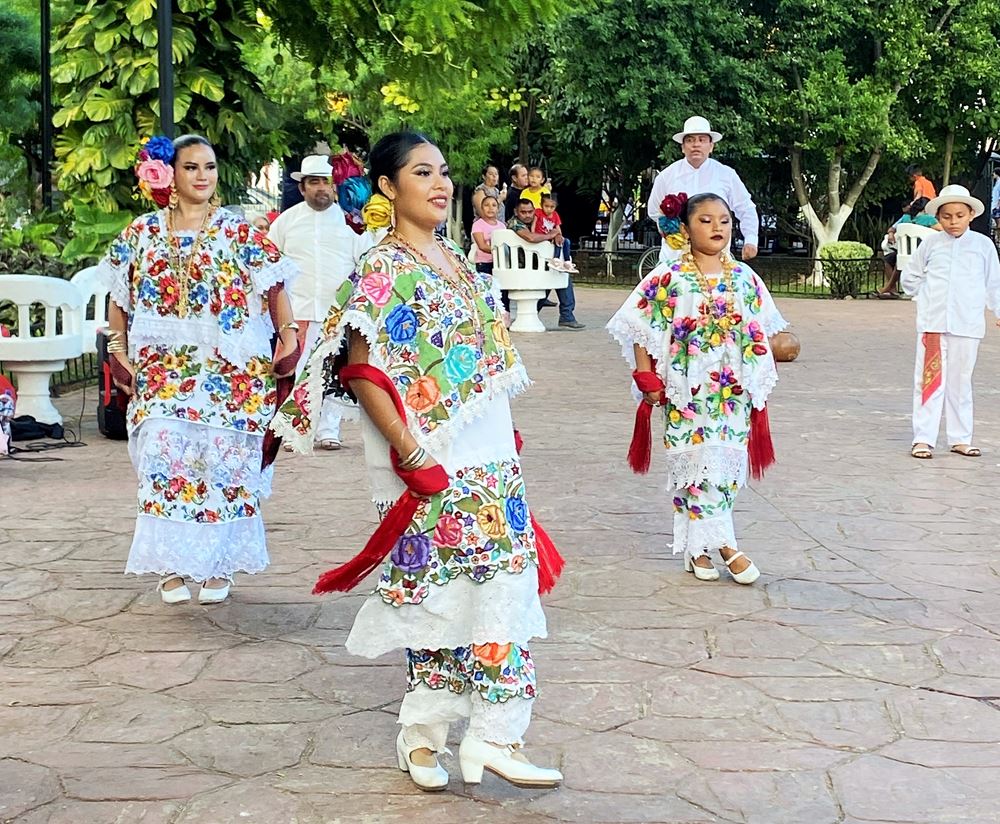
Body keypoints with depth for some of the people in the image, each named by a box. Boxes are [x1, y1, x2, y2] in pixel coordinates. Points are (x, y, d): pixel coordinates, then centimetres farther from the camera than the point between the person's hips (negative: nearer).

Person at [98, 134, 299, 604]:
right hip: (163, 369, 1)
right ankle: (173, 567, 1)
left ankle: (219, 565, 13)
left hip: (231, 372, -1)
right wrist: (118, 348, 7)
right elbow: (119, 295, 15)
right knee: (165, 456, -8)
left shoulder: (240, 233, 4)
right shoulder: (143, 233, 9)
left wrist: (287, 333, -8)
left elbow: (274, 285, 3)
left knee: (224, 460, -1)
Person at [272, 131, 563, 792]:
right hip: (431, 459, -7)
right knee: (437, 592, 0)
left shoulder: (461, 263, 13)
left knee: (505, 582, 5)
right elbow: (363, 371, -15)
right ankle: (423, 732, 16)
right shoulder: (382, 269, -10)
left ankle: (495, 736, 12)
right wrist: (411, 455, -19)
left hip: (489, 452, 7)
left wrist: (506, 432, 16)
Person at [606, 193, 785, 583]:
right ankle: (725, 545, 2)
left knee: (727, 465, 5)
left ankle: (698, 547, 17)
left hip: (733, 391, 4)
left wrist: (760, 382, 10)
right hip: (686, 390, -4)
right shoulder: (668, 278, -5)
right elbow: (642, 329, -3)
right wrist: (647, 379, -7)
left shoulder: (744, 278, 6)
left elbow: (759, 333, 13)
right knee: (696, 462, -6)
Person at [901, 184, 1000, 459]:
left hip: (967, 326, 0)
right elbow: (909, 277, 16)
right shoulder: (930, 244, 5)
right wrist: (927, 297, 10)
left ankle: (960, 438, 16)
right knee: (929, 380, -3)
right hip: (933, 323, 0)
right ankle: (923, 439, 0)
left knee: (961, 382, 8)